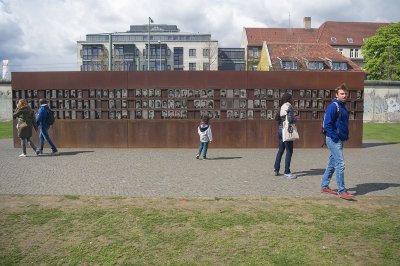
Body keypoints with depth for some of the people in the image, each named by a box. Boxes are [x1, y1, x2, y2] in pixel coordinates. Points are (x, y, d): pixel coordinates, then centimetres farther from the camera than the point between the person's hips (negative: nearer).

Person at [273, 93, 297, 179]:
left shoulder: (282, 107, 12)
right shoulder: (289, 107, -11)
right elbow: (290, 120, -22)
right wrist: (295, 119, -1)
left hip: (280, 130, 8)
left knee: (280, 150, 15)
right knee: (289, 151, -1)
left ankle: (276, 170, 19)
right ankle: (287, 172, 2)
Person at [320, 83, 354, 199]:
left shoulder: (343, 106, 15)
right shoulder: (333, 106, -13)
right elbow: (327, 124, -19)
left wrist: (345, 136, 14)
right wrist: (335, 138, -18)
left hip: (340, 140, 9)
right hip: (334, 140, -9)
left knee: (332, 164, 14)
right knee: (340, 165, -9)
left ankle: (324, 186, 23)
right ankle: (342, 191, -4)